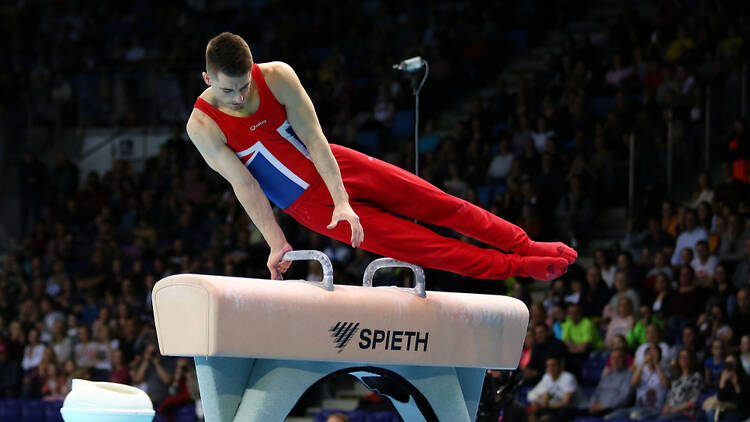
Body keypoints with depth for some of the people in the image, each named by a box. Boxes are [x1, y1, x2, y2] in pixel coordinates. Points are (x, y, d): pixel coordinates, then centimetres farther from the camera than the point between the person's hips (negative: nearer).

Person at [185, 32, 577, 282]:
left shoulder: (277, 77, -16)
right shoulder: (203, 126, -20)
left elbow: (314, 139, -17)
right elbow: (243, 185, -18)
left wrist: (342, 202, -24)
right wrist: (276, 243, -20)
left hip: (337, 165, 2)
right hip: (308, 203, -2)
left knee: (439, 204, 1)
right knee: (414, 245, -5)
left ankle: (525, 246, 14)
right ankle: (514, 268, 5)